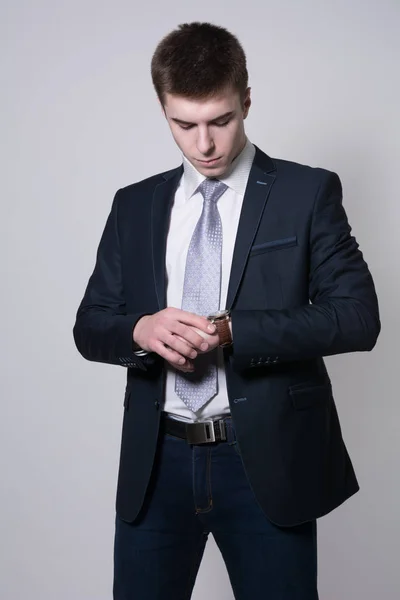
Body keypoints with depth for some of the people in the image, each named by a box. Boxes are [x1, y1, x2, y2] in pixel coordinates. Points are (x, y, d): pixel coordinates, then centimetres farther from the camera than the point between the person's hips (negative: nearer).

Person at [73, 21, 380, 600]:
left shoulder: (307, 193, -1)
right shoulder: (134, 205, 9)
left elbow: (358, 316, -8)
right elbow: (90, 326, 10)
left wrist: (231, 330, -18)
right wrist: (141, 330, -14)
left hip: (266, 462, -2)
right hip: (157, 463, 3)